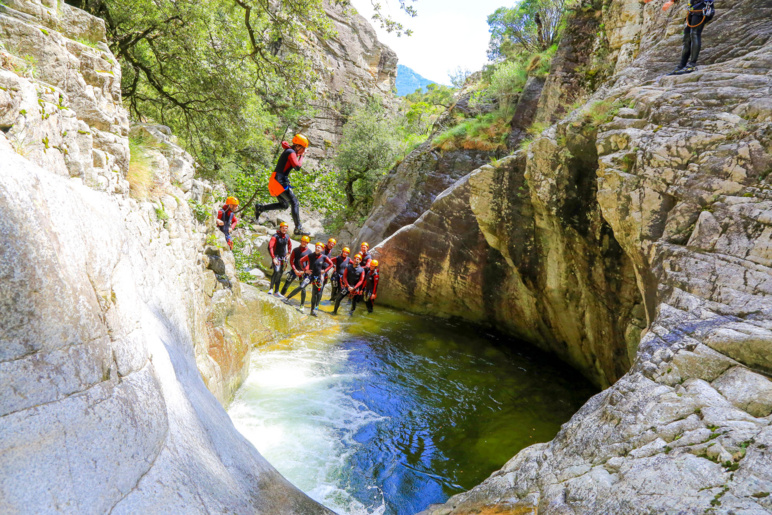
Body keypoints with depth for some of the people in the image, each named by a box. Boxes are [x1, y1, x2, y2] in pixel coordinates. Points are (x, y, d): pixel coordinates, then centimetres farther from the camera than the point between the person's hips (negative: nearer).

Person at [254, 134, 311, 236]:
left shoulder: (288, 150, 18)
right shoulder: (291, 153, -10)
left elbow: (283, 143, 41)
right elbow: (297, 166, -24)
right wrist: (301, 156, -7)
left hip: (274, 180, 10)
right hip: (279, 180, -10)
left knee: (284, 205, 19)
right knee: (294, 202, -14)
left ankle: (260, 208, 15)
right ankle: (298, 228, -21)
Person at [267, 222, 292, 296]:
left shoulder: (287, 236, 7)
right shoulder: (275, 236, -13)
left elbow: (290, 245, 29)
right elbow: (270, 247, -21)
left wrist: (288, 253, 19)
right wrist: (273, 258, -25)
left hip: (283, 258, 6)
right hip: (276, 257, -6)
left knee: (280, 274, 8)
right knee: (276, 271, -25)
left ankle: (276, 291, 15)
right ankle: (271, 288, -17)